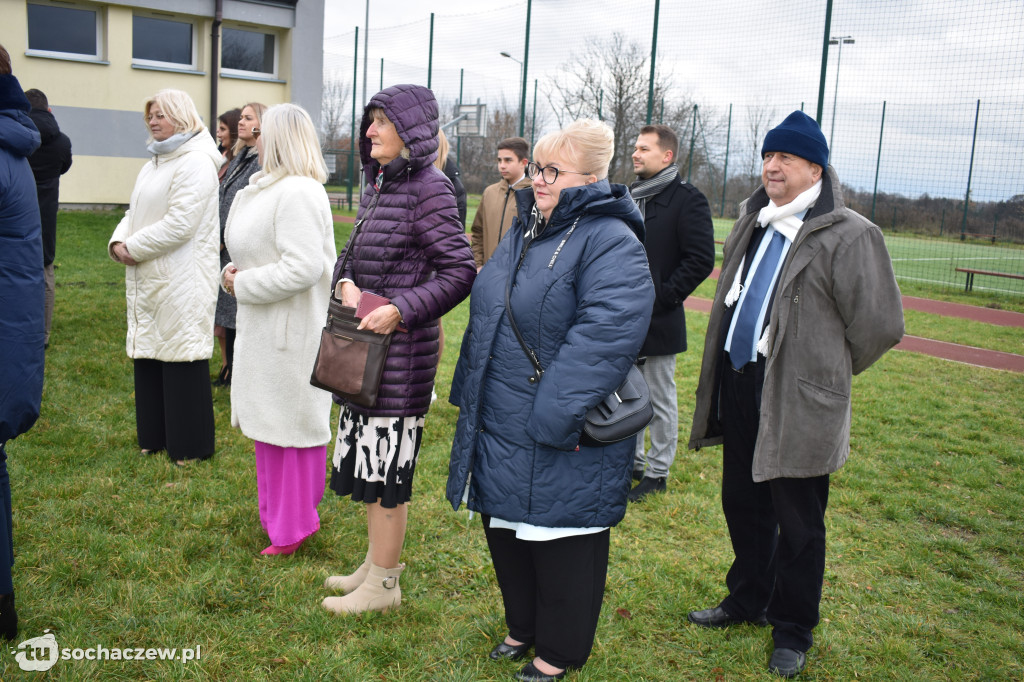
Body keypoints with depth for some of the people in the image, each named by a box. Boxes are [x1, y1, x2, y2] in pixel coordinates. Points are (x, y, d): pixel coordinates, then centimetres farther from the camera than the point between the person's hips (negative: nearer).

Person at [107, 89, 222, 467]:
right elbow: (134, 212, 20)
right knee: (149, 356, 14)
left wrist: (134, 247, -13)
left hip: (181, 284, -9)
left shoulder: (195, 163, -13)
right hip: (148, 281, 9)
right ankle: (155, 436, 26)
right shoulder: (153, 165, 18)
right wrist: (118, 242, -1)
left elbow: (178, 225, -21)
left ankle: (190, 446, 10)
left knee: (181, 359, -2)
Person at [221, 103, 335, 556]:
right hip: (265, 327, 11)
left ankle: (294, 526, 15)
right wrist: (239, 272, 5)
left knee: (290, 420, 0)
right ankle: (277, 510, 34)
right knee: (268, 419, 19)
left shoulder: (297, 192, -20)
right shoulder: (271, 188, 14)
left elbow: (304, 267, -28)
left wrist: (243, 285, -16)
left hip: (290, 330, -11)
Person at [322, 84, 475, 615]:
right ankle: (375, 563, 34)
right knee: (366, 459, 18)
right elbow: (351, 251, 19)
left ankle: (383, 585, 17)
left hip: (400, 351, -9)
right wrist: (346, 283, -2)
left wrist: (401, 309, -23)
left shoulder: (428, 188, -14)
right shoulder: (376, 184, 12)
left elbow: (460, 270, -17)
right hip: (364, 348, 9)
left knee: (387, 465, 1)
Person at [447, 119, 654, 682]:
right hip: (501, 424, 9)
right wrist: (472, 394, 20)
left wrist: (555, 416, -29)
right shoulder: (524, 230, 10)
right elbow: (487, 316, 20)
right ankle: (523, 628, 43)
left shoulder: (610, 243, -18)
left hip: (561, 440, -9)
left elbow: (602, 337, -29)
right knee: (507, 530, 21)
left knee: (560, 541, 8)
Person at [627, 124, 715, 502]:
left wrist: (662, 297, -17)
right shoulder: (628, 197, 12)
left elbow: (701, 260, -16)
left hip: (659, 321, -7)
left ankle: (657, 471, 18)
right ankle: (632, 460, 31)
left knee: (660, 400, 5)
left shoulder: (687, 200, -11)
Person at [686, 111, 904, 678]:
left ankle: (793, 631, 24)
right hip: (739, 386, 8)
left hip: (798, 401, -7)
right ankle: (749, 599, 39)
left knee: (797, 522, 6)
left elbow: (880, 324, -12)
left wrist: (829, 371, 0)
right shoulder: (751, 226, 11)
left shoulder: (849, 236, -14)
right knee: (743, 504, 19)